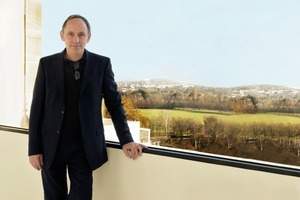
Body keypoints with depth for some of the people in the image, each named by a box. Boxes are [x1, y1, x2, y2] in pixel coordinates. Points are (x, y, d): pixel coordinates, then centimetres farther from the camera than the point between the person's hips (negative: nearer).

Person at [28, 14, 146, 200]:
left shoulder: (102, 64, -1)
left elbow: (114, 103, 2)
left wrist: (126, 140, -6)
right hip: (51, 146, 1)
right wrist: (34, 148, -1)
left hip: (84, 146, -1)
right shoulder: (47, 64, 1)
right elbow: (37, 108, 2)